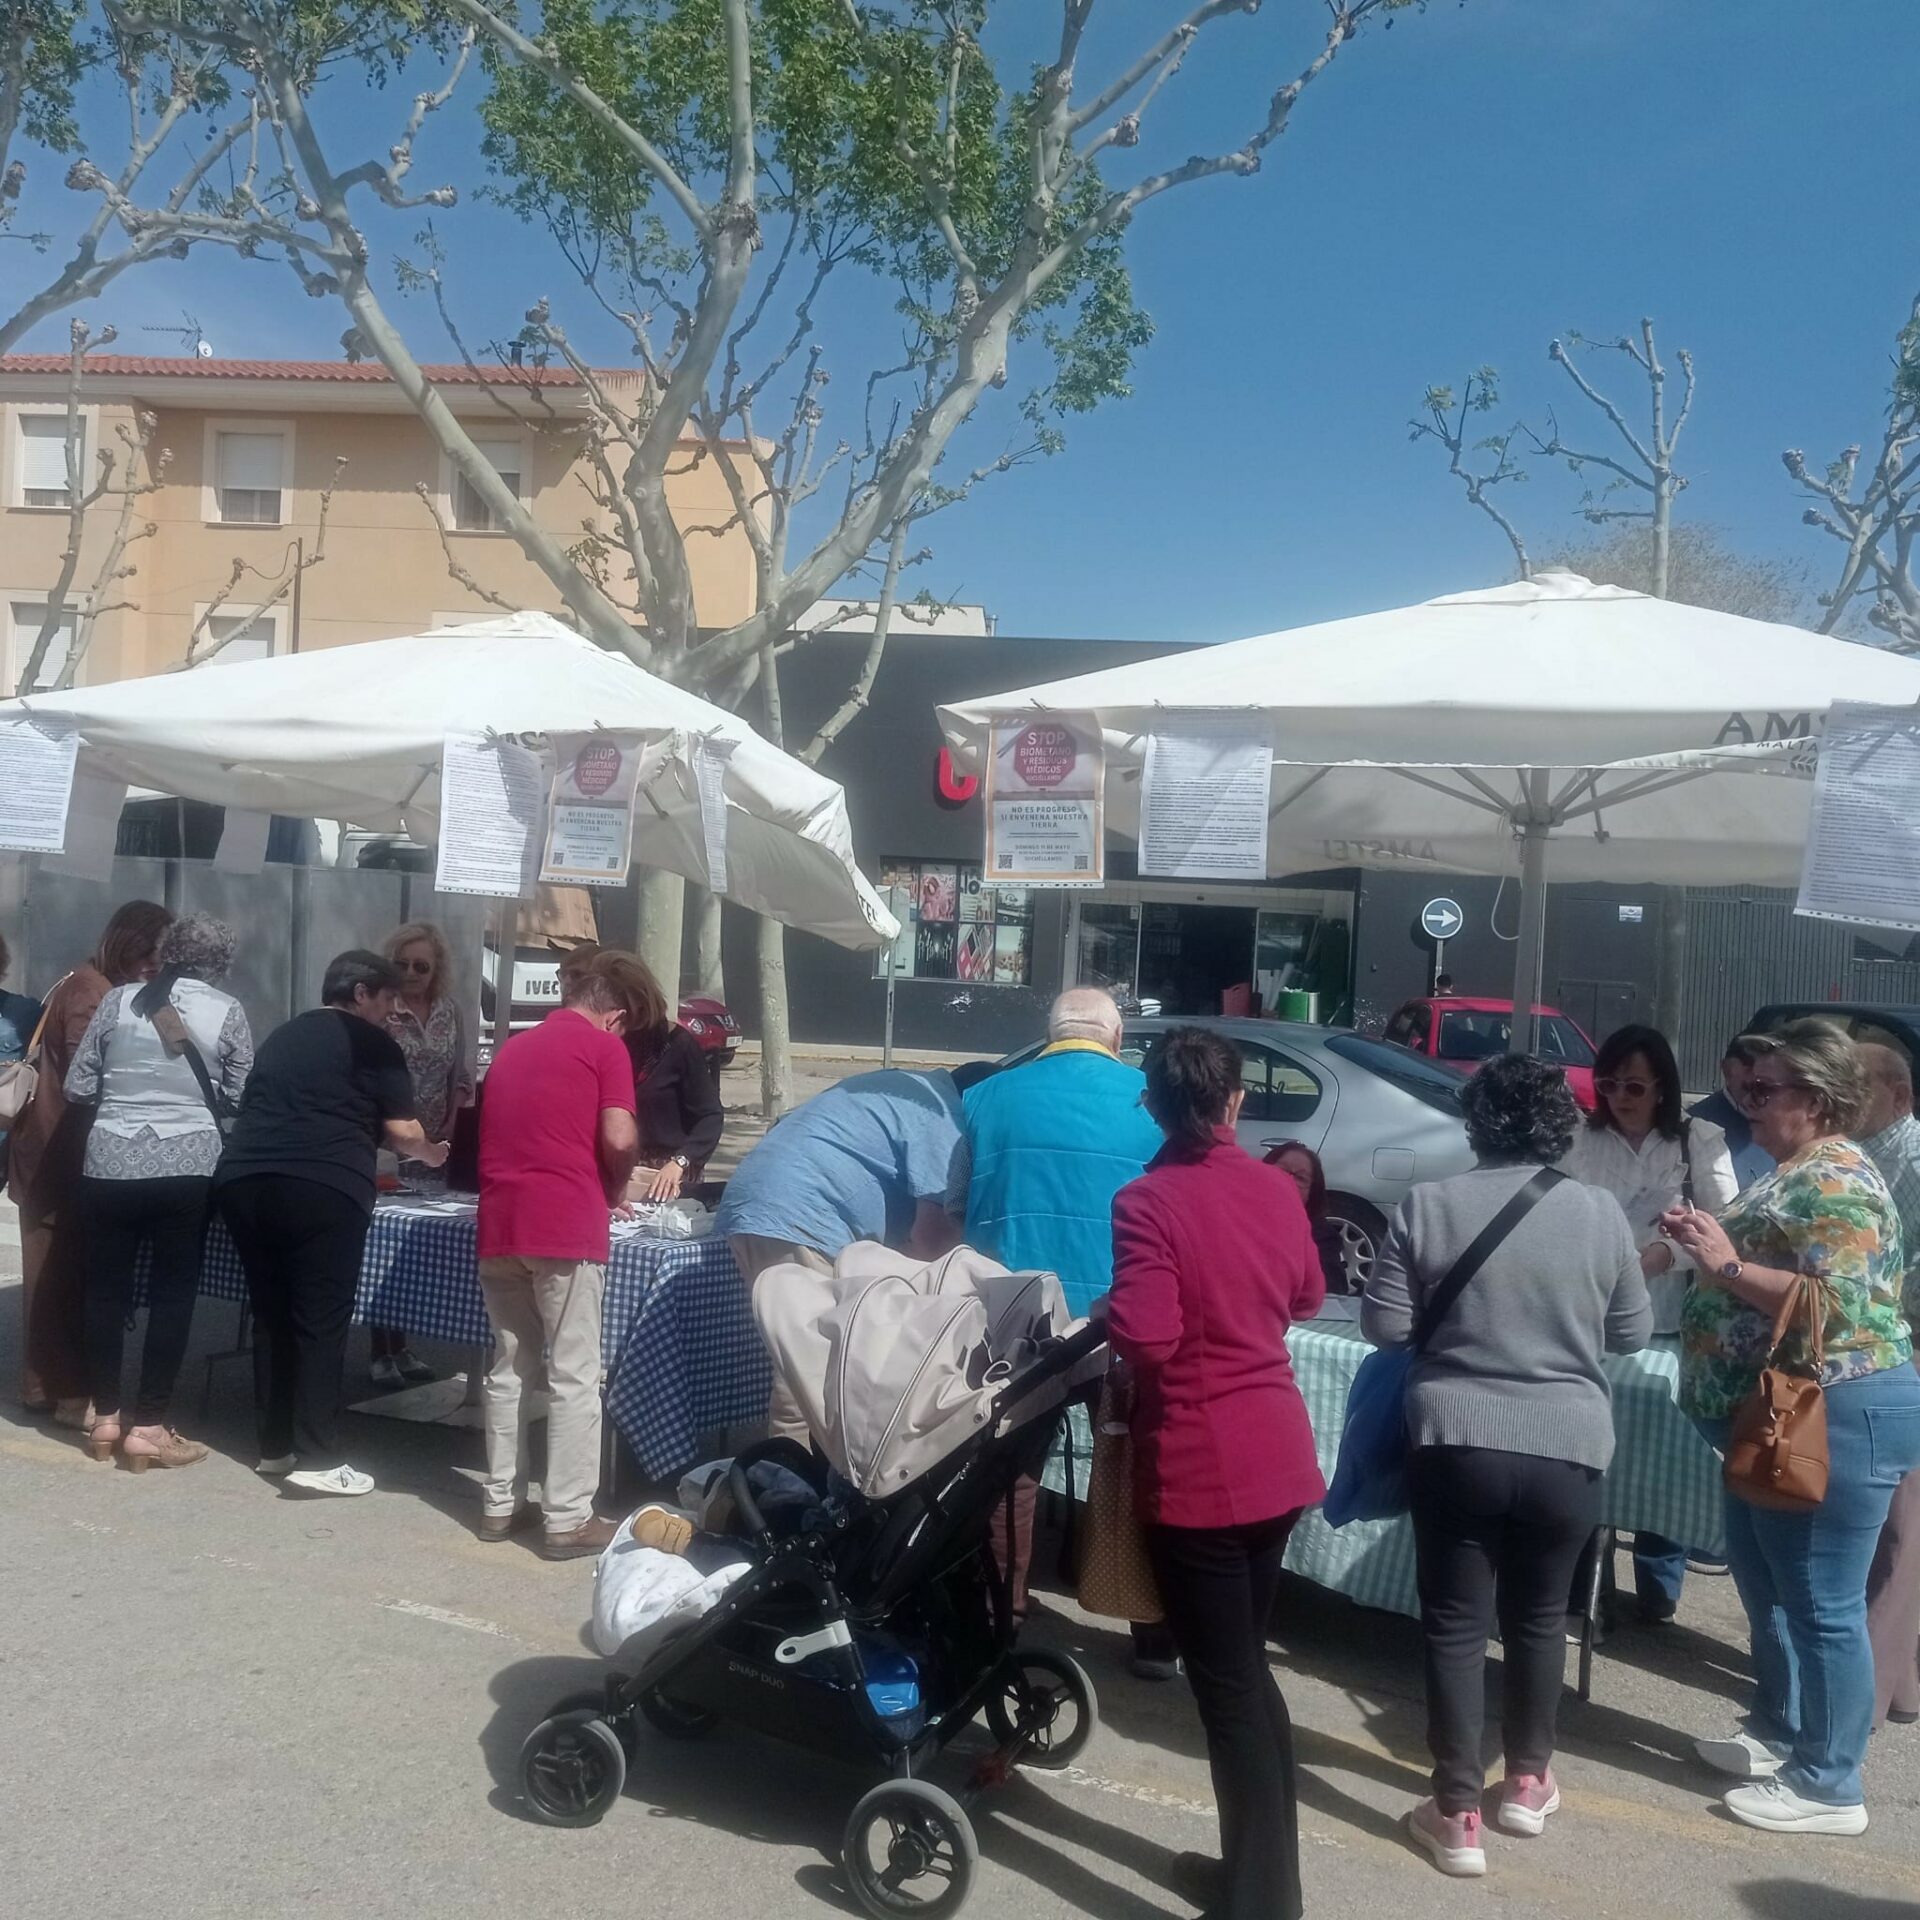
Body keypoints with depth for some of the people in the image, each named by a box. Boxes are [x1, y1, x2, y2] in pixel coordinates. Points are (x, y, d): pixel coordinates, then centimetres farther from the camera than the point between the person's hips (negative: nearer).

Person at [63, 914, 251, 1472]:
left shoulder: (119, 1000, 3)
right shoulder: (227, 1011, -1)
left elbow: (77, 1087, 6)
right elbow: (241, 1099, 1)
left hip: (109, 1164, 2)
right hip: (186, 1168, -2)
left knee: (105, 1290, 13)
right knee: (172, 1295, 6)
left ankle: (105, 1419, 21)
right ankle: (147, 1428, 6)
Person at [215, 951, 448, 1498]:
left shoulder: (283, 1036, 27)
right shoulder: (374, 1044, 7)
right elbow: (402, 1132, 3)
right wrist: (431, 1154, 24)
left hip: (243, 1180, 6)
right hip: (322, 1188, -6)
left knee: (270, 1316, 15)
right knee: (320, 1322, -1)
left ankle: (275, 1448, 20)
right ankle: (318, 1460, -1)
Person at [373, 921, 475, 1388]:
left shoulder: (451, 1010, 6)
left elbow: (462, 1076, 10)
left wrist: (454, 1125, -2)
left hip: (434, 1147, 5)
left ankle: (401, 1345, 20)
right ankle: (380, 1351, 6)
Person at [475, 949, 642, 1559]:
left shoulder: (511, 1047, 21)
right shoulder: (605, 1048, 1)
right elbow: (620, 1140, -12)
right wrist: (614, 1190, 8)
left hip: (498, 1225, 6)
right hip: (564, 1227, -6)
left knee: (509, 1369, 15)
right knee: (574, 1377, 0)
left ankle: (502, 1503, 21)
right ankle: (568, 1519, 2)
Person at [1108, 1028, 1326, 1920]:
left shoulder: (1148, 1200, -18)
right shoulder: (1277, 1187, 2)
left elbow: (1145, 1339, -25)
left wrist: (1105, 1315, -6)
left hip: (1196, 1471, -7)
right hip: (1278, 1458, 7)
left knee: (1224, 1688, 3)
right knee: (1248, 1670, 21)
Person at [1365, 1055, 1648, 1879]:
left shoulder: (1427, 1206, -7)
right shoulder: (1599, 1211, -4)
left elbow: (1385, 1326, -5)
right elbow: (1632, 1334, 5)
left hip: (1456, 1443, -2)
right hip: (1567, 1448, 2)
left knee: (1454, 1624, 8)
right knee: (1539, 1615, 20)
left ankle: (1457, 1815, 12)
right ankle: (1527, 1781, 34)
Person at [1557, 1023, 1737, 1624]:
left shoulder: (1700, 1140, -2)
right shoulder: (1581, 1139, 1)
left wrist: (1665, 1252, -23)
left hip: (1670, 1325, -1)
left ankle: (1658, 1585, 24)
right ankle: (1582, 1577, 22)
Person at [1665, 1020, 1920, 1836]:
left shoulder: (1834, 1182, -17)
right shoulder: (1796, 1173, 15)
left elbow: (1837, 1304, -27)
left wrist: (1727, 1266, -23)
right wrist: (1711, 1244, 5)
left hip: (1836, 1415, -11)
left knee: (1822, 1603, -2)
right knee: (1765, 1581, 21)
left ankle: (1828, 1786, 9)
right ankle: (1780, 1733, 35)